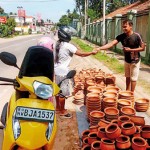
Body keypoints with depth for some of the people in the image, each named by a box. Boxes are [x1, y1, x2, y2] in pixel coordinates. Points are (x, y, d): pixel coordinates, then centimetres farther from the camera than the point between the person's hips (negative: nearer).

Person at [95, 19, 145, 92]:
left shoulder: (136, 36, -20)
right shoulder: (121, 36, -8)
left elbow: (142, 48, -13)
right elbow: (111, 44, -19)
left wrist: (130, 50, -23)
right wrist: (99, 48, -32)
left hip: (135, 61, -5)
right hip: (126, 60, 5)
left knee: (133, 78, 4)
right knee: (127, 77, 16)